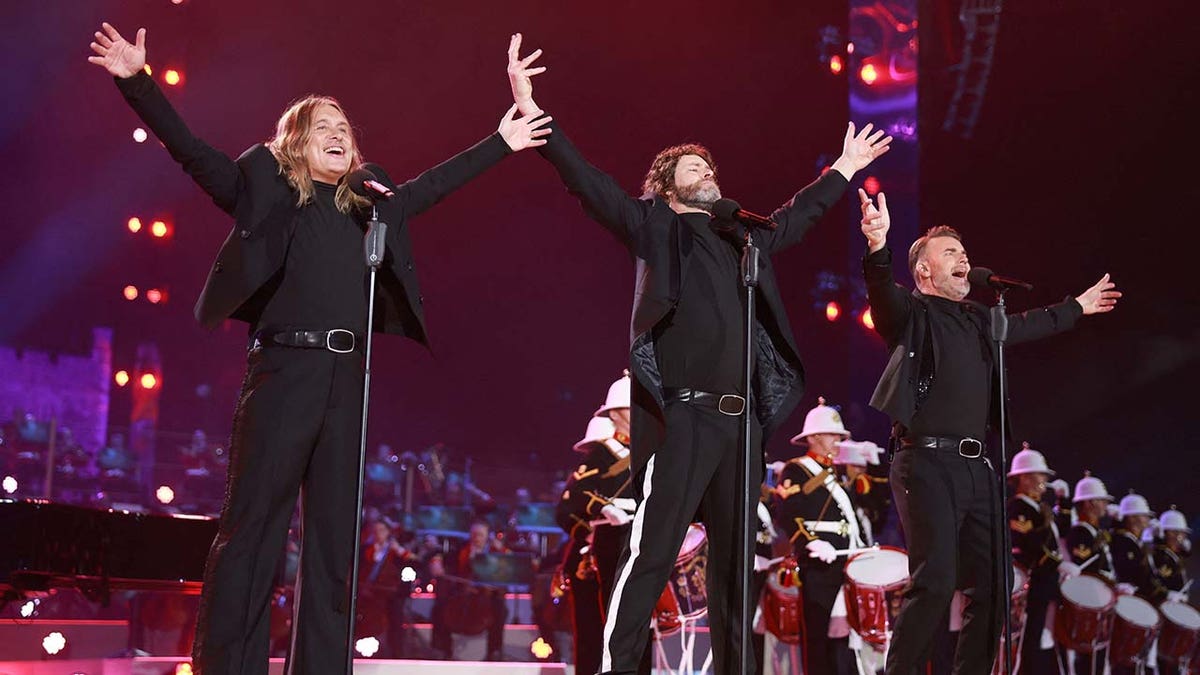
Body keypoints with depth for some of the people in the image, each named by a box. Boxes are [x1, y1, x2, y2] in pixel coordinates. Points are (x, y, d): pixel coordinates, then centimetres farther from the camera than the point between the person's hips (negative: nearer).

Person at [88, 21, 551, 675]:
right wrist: (138, 82, -12)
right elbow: (190, 149, 0)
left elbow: (434, 183, 31)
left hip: (346, 376, 5)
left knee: (335, 535, 5)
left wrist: (501, 142, 34)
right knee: (252, 528, -7)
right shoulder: (266, 189, 8)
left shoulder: (367, 202, 20)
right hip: (284, 369, -5)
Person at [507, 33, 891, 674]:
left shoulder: (743, 236, 23)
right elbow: (589, 183, -2)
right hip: (679, 415, -6)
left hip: (741, 420, 6)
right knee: (651, 553, -11)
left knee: (735, 558, 8)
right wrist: (533, 112, -12)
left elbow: (795, 215, 40)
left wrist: (842, 171, 49)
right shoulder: (656, 226, 7)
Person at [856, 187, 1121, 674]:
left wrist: (1075, 308, 54)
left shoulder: (977, 320, 23)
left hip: (977, 467, 8)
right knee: (935, 582, -17)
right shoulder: (912, 312, 1)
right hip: (928, 463, -8)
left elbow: (1025, 325, 42)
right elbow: (882, 293, -22)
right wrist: (878, 247, -42)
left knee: (990, 586, 6)